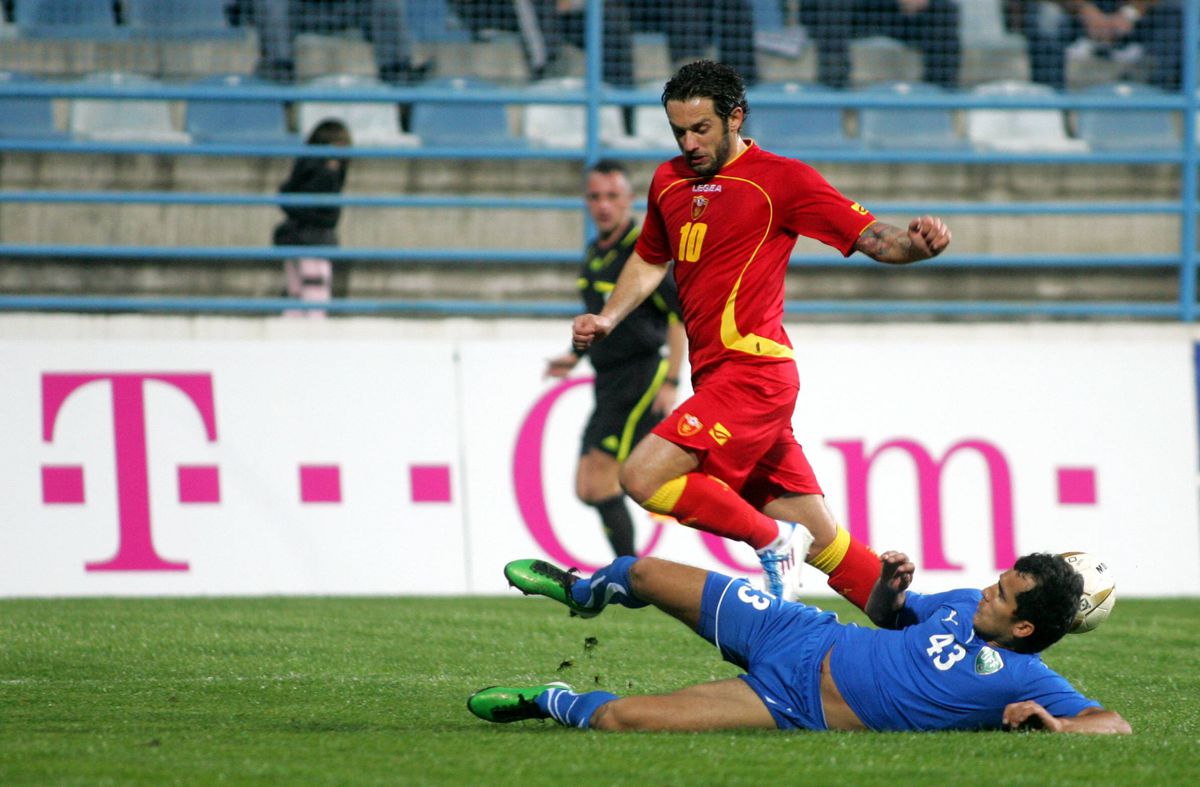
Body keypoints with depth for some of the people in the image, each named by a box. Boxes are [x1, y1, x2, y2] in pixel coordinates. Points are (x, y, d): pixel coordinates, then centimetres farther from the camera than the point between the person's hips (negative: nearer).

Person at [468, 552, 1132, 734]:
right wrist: (889, 588, -7)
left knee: (620, 718, -14)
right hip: (801, 639, 5)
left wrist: (1057, 724, -44)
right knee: (646, 575, 12)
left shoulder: (1026, 684, -18)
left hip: (796, 714, -5)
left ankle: (553, 702, 22)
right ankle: (589, 590, 50)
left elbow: (1114, 723, -25)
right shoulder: (966, 607, 0)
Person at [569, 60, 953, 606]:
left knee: (643, 478, -20)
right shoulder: (670, 181, 16)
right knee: (821, 543, 6)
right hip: (716, 375, 7)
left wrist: (918, 243, -27)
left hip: (753, 372, -7)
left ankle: (771, 539, -5)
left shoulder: (781, 179, -3)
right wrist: (607, 319, 17)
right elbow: (650, 259, 32)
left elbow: (872, 238, -6)